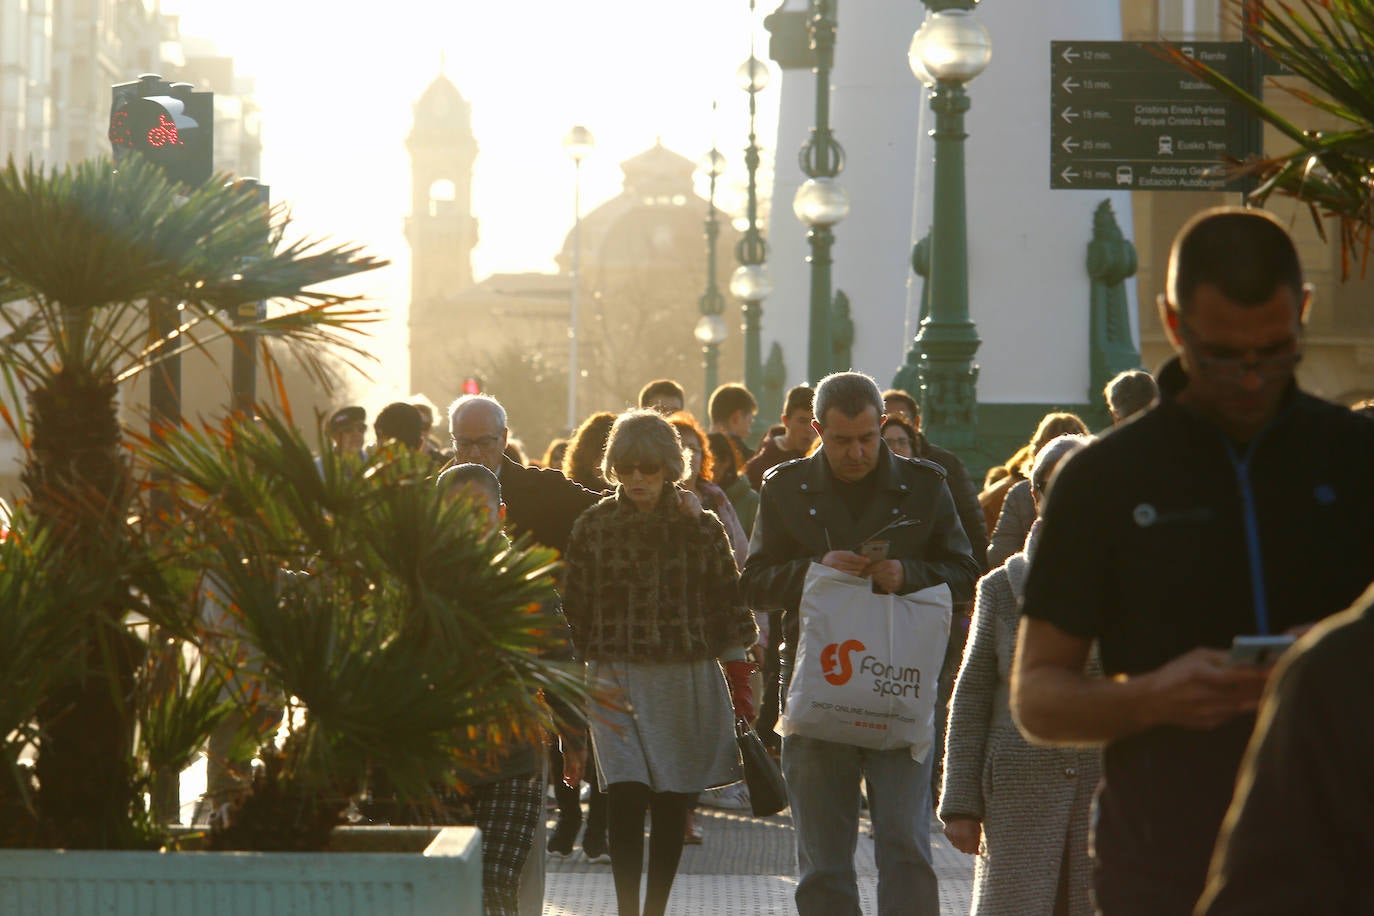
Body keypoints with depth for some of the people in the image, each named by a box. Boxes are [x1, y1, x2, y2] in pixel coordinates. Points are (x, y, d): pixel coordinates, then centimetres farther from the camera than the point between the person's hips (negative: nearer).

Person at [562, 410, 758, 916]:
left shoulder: (700, 526, 3)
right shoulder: (594, 525, 3)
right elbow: (574, 609, 7)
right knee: (626, 797, -15)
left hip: (689, 679, 1)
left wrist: (740, 684, 4)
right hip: (616, 679, -1)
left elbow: (729, 607, 7)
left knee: (672, 806, 5)